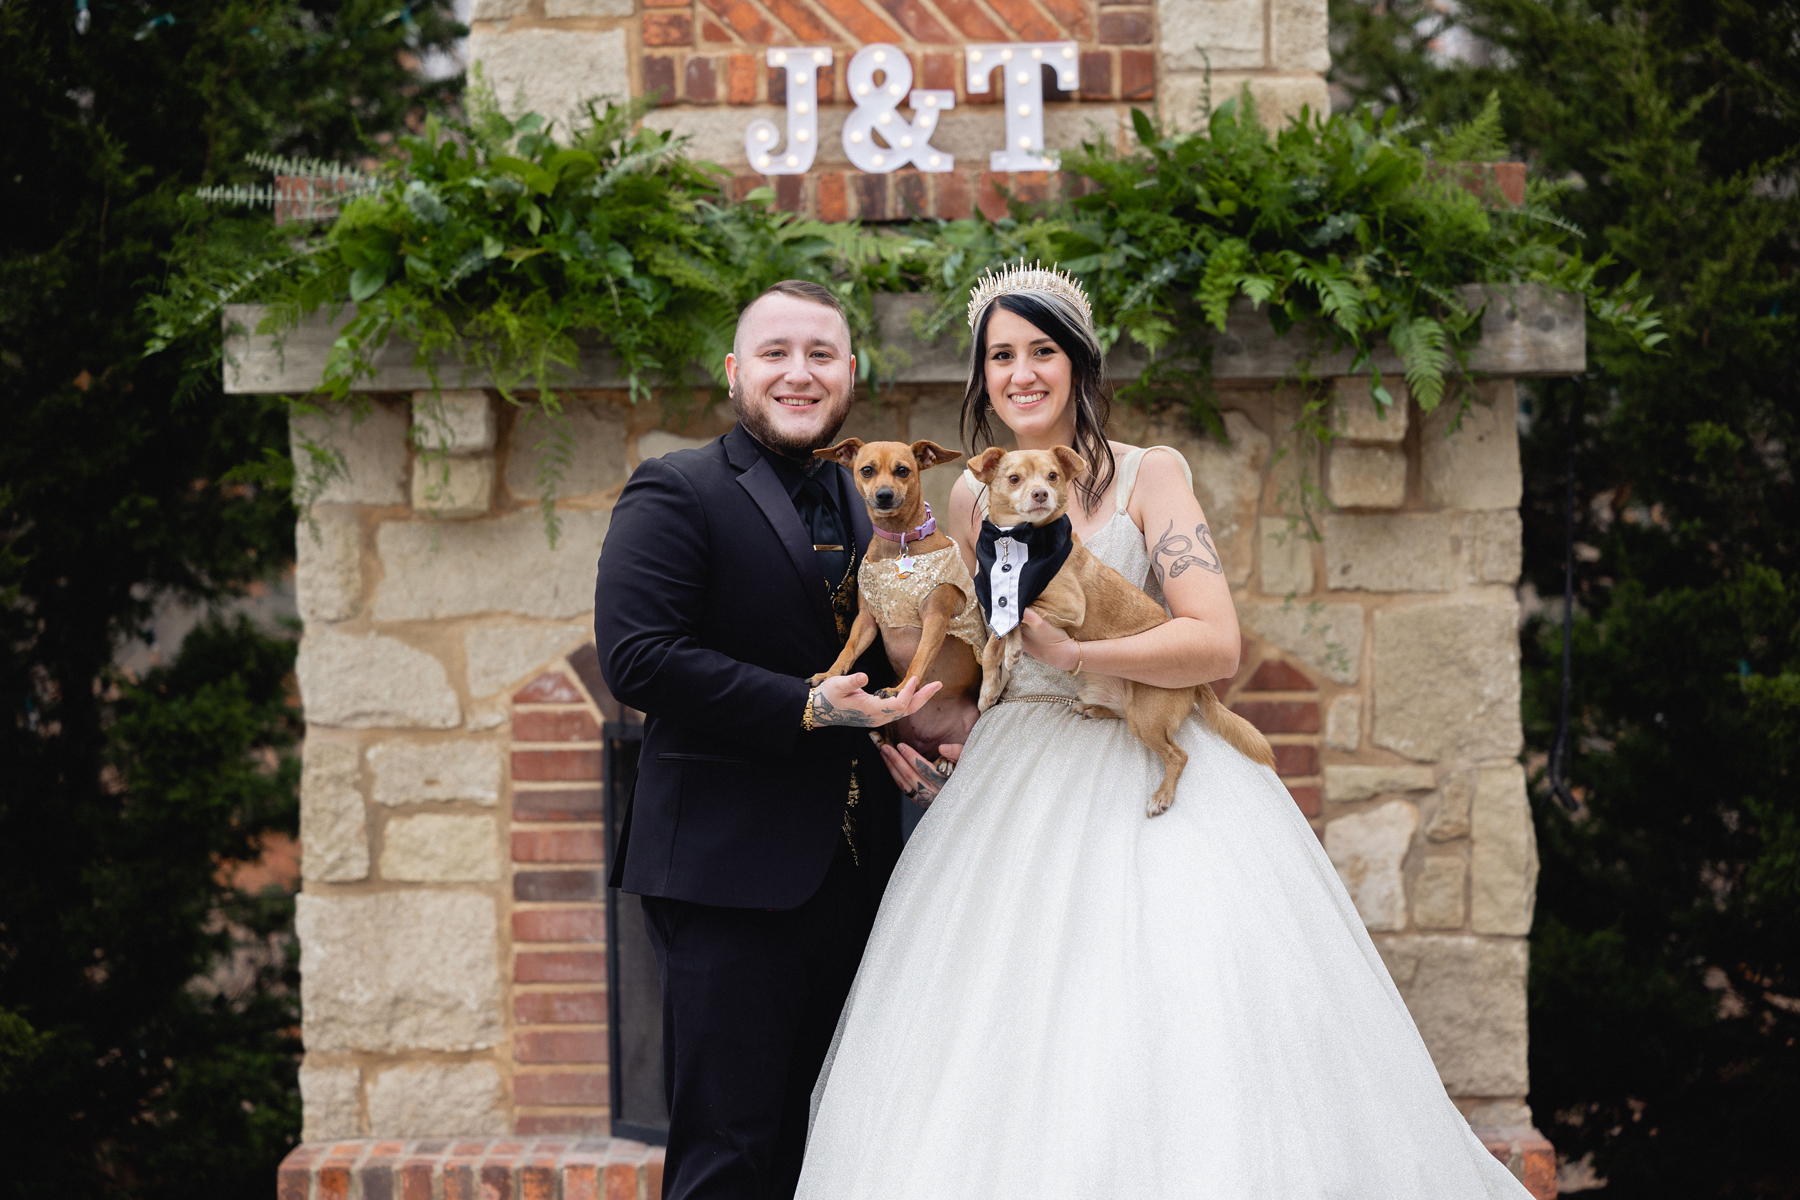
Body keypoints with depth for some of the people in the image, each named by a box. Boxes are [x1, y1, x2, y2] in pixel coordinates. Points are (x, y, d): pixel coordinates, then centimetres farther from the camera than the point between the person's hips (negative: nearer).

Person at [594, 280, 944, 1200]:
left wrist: (900, 720, 2)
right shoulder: (676, 494, -4)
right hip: (730, 873, -7)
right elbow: (635, 656, -17)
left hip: (851, 874, 7)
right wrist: (805, 709, -21)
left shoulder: (866, 507, 17)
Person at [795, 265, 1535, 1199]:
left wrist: (1077, 656, -20)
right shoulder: (973, 499, 11)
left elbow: (1216, 642, -12)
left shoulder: (1149, 476, -2)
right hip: (1015, 789, 4)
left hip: (1149, 787, -4)